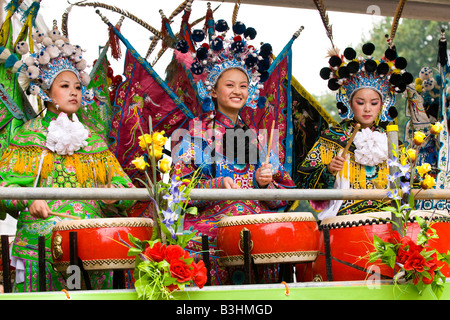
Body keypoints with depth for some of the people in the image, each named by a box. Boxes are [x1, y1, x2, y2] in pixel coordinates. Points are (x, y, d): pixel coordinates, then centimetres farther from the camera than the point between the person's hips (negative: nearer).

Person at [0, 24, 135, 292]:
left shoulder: (94, 139, 19)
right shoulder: (29, 135, 11)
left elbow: (123, 185, 13)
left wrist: (113, 194, -9)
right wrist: (29, 200, -16)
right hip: (41, 244, -2)